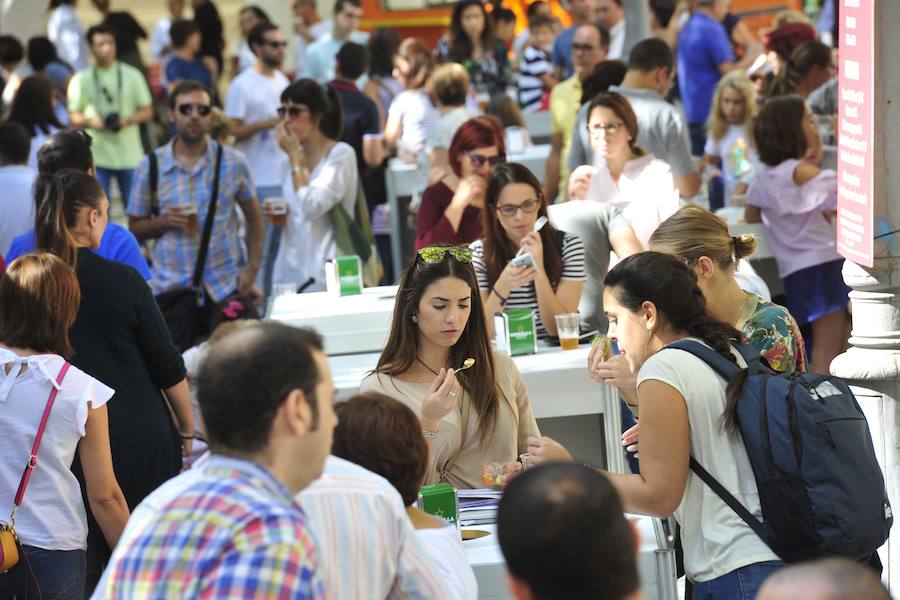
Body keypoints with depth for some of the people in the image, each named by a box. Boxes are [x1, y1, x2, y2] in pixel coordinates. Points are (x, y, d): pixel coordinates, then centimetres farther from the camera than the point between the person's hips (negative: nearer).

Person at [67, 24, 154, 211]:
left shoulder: (132, 75, 4)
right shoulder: (81, 80, 4)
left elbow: (147, 111, 6)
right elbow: (73, 116, 6)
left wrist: (128, 120, -13)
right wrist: (90, 121, -15)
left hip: (130, 155, 0)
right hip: (97, 156, 0)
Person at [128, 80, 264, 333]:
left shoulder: (233, 162, 4)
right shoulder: (150, 167, 3)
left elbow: (254, 220, 11)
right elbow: (135, 228, 8)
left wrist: (251, 268, -1)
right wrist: (164, 222, -12)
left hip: (226, 290, 0)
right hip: (170, 290, 0)